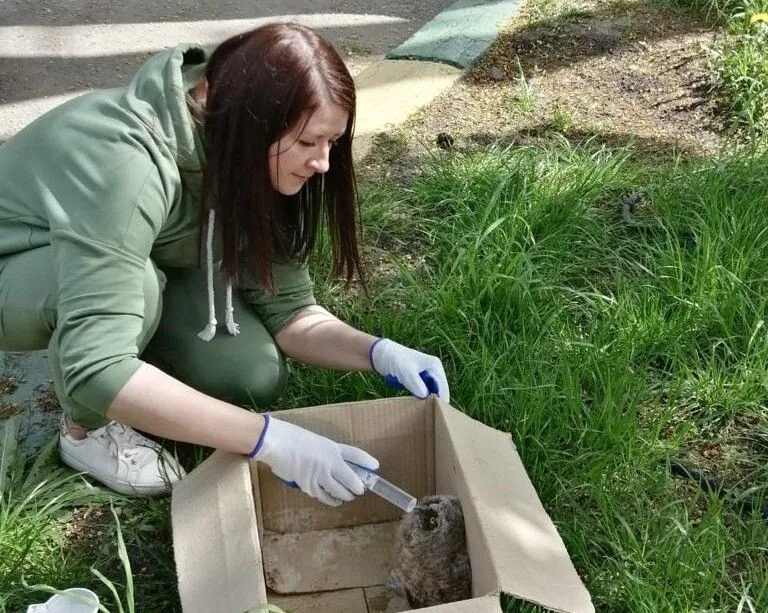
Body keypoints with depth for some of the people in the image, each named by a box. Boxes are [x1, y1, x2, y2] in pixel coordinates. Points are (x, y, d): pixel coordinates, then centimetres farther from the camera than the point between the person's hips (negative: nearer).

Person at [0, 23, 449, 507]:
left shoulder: (248, 162, -18)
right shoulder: (125, 163, -40)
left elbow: (286, 306, -14)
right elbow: (97, 369, -47)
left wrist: (381, 353, -31)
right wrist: (272, 441, -48)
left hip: (133, 262, 5)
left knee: (254, 378, -15)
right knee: (124, 285, -37)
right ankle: (86, 428, -8)